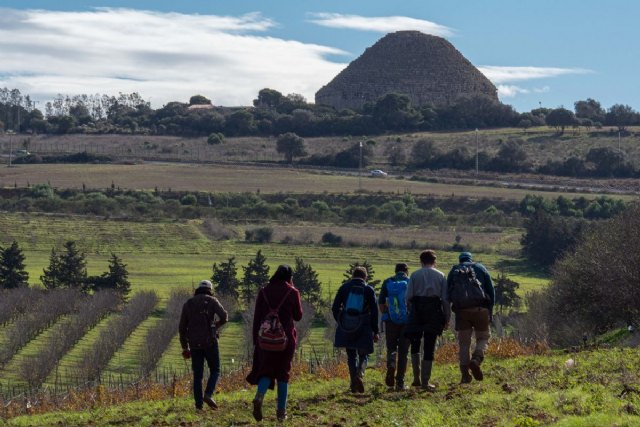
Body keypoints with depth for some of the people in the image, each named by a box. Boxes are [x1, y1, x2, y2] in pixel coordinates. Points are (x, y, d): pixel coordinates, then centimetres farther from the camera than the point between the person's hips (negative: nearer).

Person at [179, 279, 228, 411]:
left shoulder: (188, 304, 12)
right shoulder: (211, 300, 3)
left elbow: (182, 328, 9)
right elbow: (224, 316, -12)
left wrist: (185, 347, 15)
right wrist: (216, 325, 11)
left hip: (194, 345, 3)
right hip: (209, 342, -3)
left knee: (197, 375, 8)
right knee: (215, 371, 9)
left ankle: (198, 404, 1)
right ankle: (208, 394, -13)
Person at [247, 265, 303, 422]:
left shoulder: (264, 292, 3)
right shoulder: (292, 292, -4)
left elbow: (257, 318, 3)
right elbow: (298, 316, 5)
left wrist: (255, 340, 8)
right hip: (286, 337, -1)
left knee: (266, 370, 7)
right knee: (283, 373, 10)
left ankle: (259, 396, -23)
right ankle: (281, 411, 10)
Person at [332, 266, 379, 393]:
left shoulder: (344, 287, 4)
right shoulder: (369, 290, 1)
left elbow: (335, 308, 3)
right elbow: (374, 312, -1)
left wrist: (341, 322, 17)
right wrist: (375, 332, 4)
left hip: (347, 328, 1)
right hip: (363, 328, -1)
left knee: (351, 355, 11)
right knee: (363, 354, 10)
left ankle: (354, 383, 3)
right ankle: (359, 374, -18)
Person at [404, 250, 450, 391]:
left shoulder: (415, 275, 5)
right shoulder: (440, 276, 5)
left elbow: (408, 297, -3)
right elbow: (445, 299, 0)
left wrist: (411, 312, 7)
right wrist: (446, 319, 4)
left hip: (417, 312, 0)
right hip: (434, 313, 0)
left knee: (415, 344, 14)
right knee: (429, 347, 4)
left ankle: (416, 376, 2)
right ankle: (425, 381, 3)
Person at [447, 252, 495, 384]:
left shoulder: (453, 271, 18)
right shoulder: (480, 268, 14)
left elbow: (447, 295, 12)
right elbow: (491, 290, 8)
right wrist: (490, 311, 11)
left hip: (461, 311, 1)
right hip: (480, 309, -1)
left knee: (464, 343, 6)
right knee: (483, 338, 10)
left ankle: (465, 375, -2)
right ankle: (476, 360, -17)